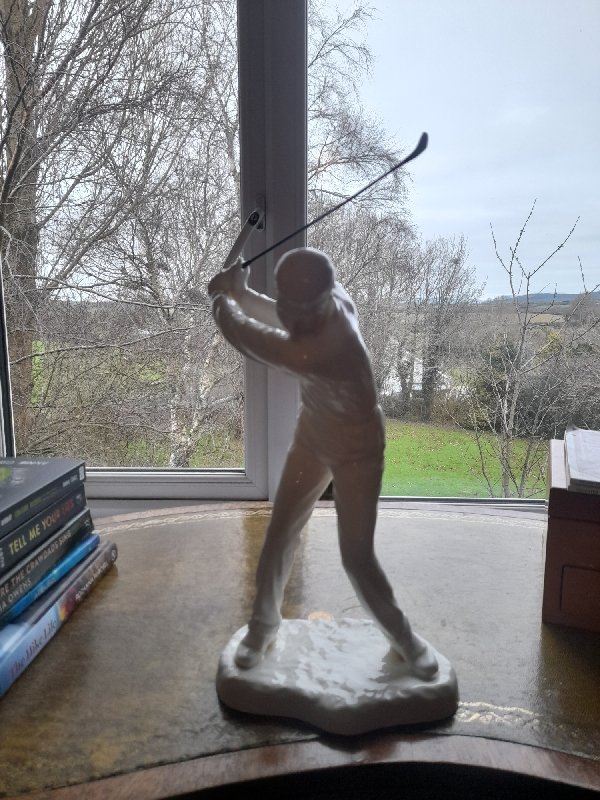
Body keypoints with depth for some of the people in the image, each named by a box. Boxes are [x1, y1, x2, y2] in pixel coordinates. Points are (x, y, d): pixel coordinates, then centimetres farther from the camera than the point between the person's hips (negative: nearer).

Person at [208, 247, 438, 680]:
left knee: (357, 558, -1)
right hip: (313, 436, 8)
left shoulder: (320, 350, -41)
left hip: (357, 450, -7)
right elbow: (282, 320, 6)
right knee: (280, 534, 11)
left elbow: (244, 336, -27)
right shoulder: (331, 297, -18)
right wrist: (240, 292, -8)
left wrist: (221, 297, -7)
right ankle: (264, 623, 33)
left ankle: (403, 635, 28)